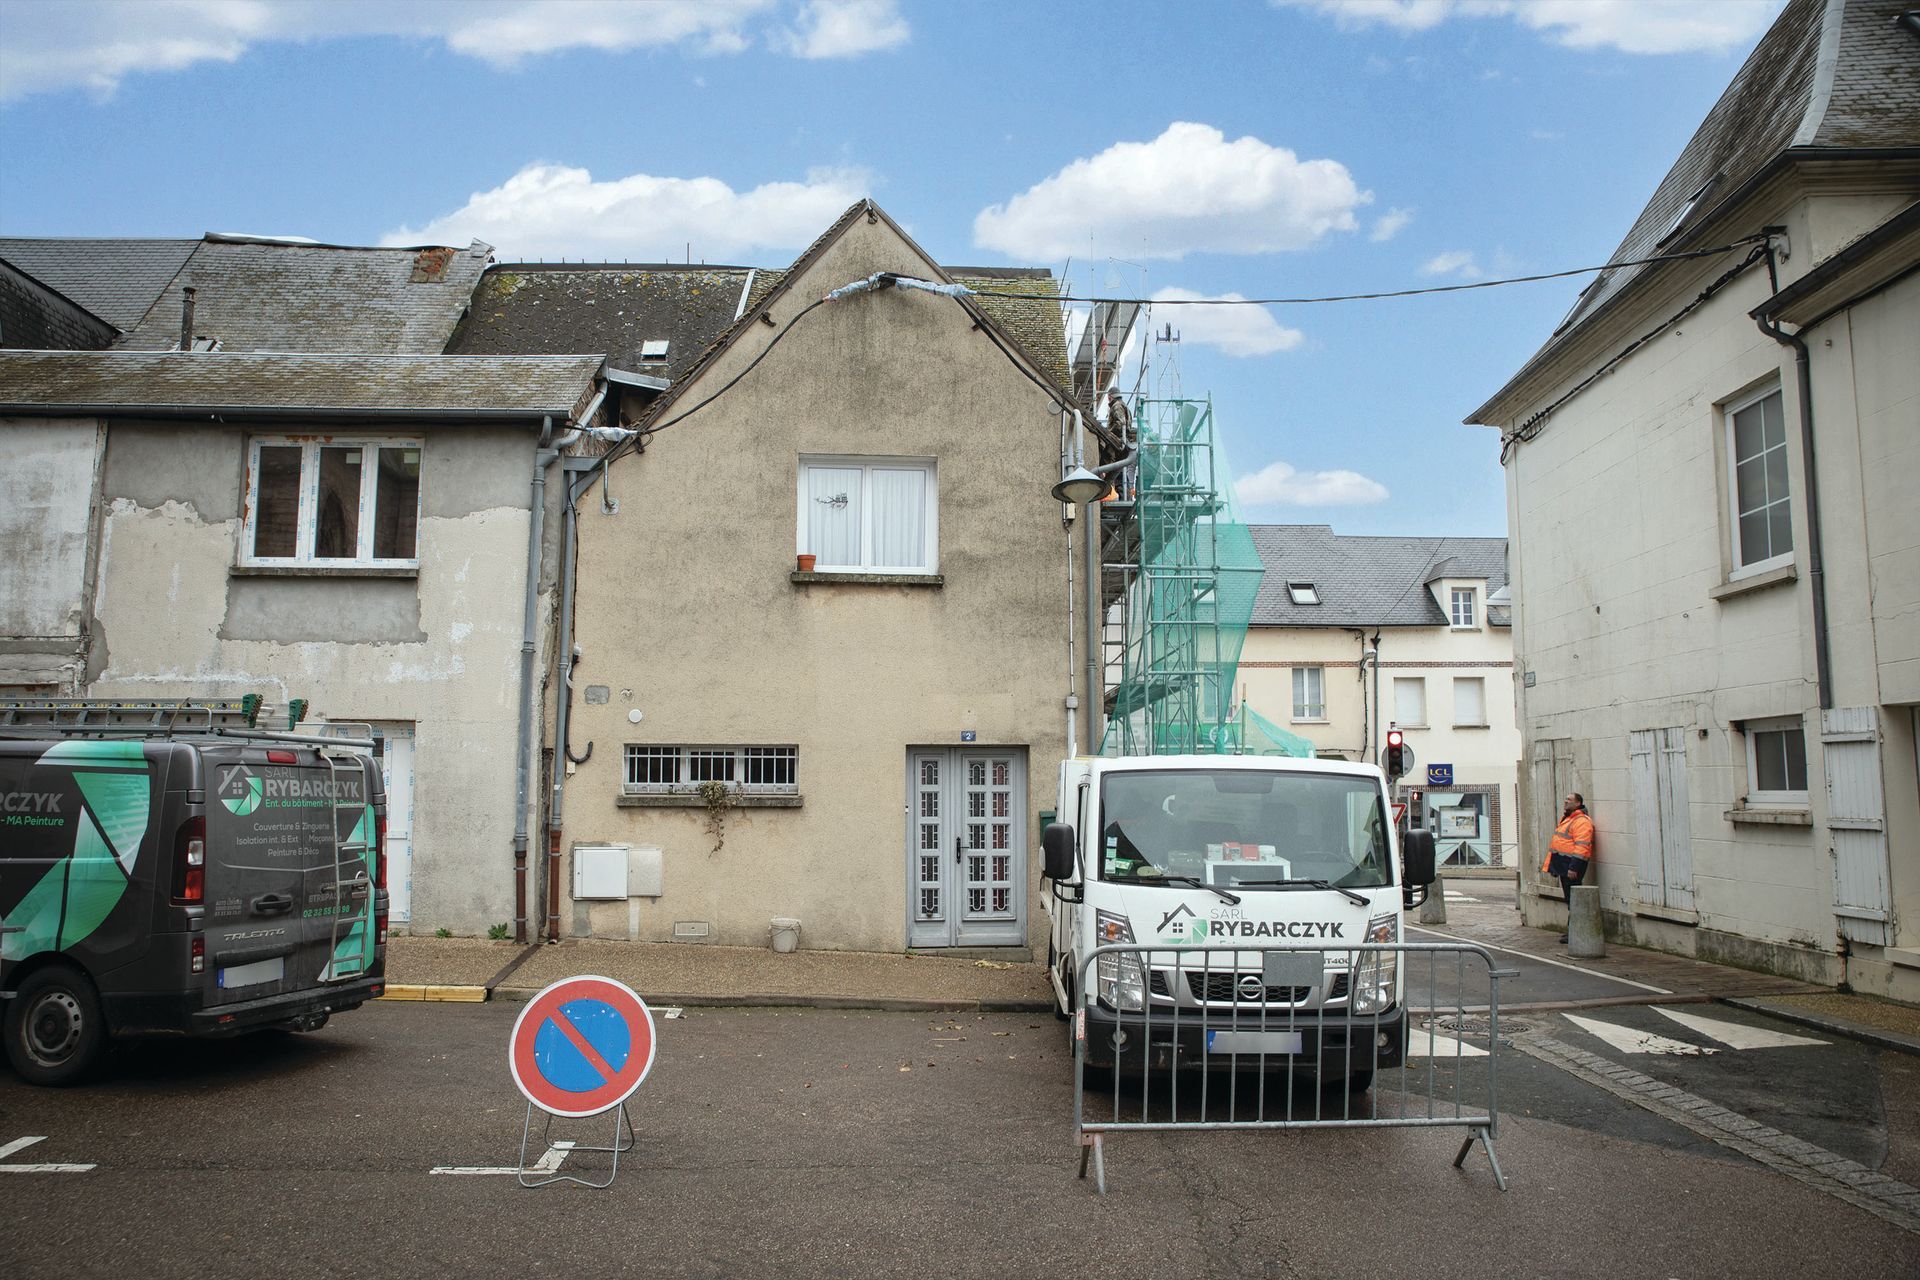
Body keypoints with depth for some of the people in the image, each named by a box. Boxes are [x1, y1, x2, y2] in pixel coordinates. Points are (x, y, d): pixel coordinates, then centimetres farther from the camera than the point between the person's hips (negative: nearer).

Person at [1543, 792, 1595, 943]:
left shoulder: (1581, 821, -14)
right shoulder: (1567, 819, 20)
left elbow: (1581, 847, -21)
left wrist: (1574, 867, -26)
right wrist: (1554, 866, 25)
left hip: (1571, 864, -10)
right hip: (1563, 864, 10)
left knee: (1573, 899, -8)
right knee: (1569, 898, 13)